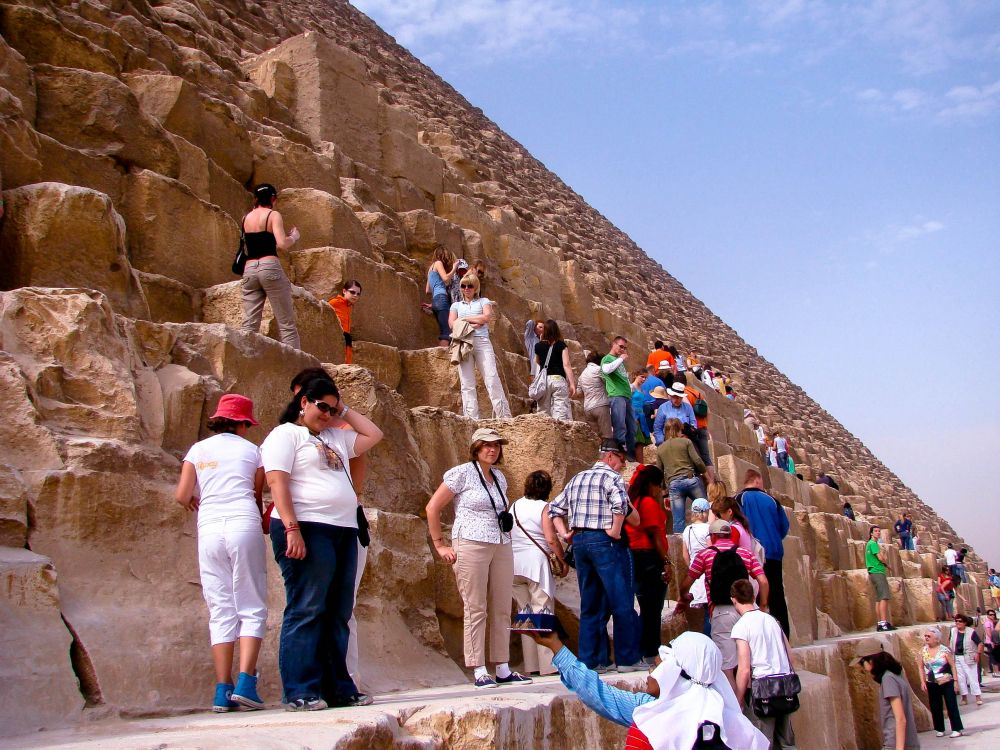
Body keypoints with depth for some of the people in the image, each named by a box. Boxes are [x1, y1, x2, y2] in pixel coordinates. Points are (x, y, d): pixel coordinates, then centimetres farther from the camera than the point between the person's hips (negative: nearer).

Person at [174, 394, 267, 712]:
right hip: (244, 525, -2)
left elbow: (182, 495, 6)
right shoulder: (251, 450, 9)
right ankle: (245, 683, -11)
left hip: (209, 528, 3)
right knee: (252, 608, 2)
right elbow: (257, 497, 7)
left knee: (220, 611, 6)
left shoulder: (198, 450, 13)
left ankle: (223, 691, 2)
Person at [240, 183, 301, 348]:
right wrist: (294, 236, 6)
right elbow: (282, 244, -13)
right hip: (270, 267, -5)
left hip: (249, 269, 5)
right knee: (286, 323, -2)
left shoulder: (246, 218, 15)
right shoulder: (273, 215, -1)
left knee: (249, 325, 2)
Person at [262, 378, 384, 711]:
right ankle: (300, 692, -6)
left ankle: (337, 688, 11)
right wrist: (292, 529, -20)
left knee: (337, 615, 7)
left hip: (344, 532, 8)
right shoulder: (285, 434, 1)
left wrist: (345, 410, 24)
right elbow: (278, 483, -10)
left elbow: (374, 435, 31)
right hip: (308, 530, -8)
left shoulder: (336, 437, 24)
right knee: (306, 611, -8)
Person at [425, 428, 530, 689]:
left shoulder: (499, 477, 16)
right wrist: (440, 545, -5)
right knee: (475, 609, -4)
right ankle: (479, 671, 0)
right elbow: (432, 508, -4)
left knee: (502, 610, 6)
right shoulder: (462, 473, -3)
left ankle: (503, 669, 12)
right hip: (471, 546, -6)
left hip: (502, 547, 6)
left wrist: (506, 538, 14)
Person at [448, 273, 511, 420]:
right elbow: (452, 323, 6)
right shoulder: (456, 305, 23)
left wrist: (465, 319, 2)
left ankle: (504, 416, -17)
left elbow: (487, 317, -2)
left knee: (492, 379, -14)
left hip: (482, 342, -2)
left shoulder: (483, 301, 18)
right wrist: (474, 322, -3)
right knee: (467, 383, -6)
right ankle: (472, 419, -9)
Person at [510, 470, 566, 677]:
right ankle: (548, 665, -5)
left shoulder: (515, 505, 12)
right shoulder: (543, 507, -5)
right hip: (536, 561, -6)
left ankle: (531, 665, 11)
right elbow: (551, 539, -11)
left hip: (514, 564, 6)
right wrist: (563, 560, -1)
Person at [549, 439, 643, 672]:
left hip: (579, 541, 8)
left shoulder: (577, 479, 19)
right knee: (622, 604, 0)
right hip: (604, 541, -7)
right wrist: (616, 530, -16)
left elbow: (555, 508, 18)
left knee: (590, 606, 12)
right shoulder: (612, 477, -5)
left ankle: (588, 660, 13)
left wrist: (564, 534, 12)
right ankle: (627, 659, 3)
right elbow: (621, 503, -25)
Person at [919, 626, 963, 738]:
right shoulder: (923, 650, 1)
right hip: (931, 684, 4)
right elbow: (921, 667, 7)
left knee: (951, 705, -1)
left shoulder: (944, 650, -9)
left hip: (946, 682, -4)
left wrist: (955, 680, -9)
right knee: (935, 707, 7)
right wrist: (923, 681, 2)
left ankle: (957, 729, 5)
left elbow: (952, 666, -5)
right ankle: (940, 729, 19)